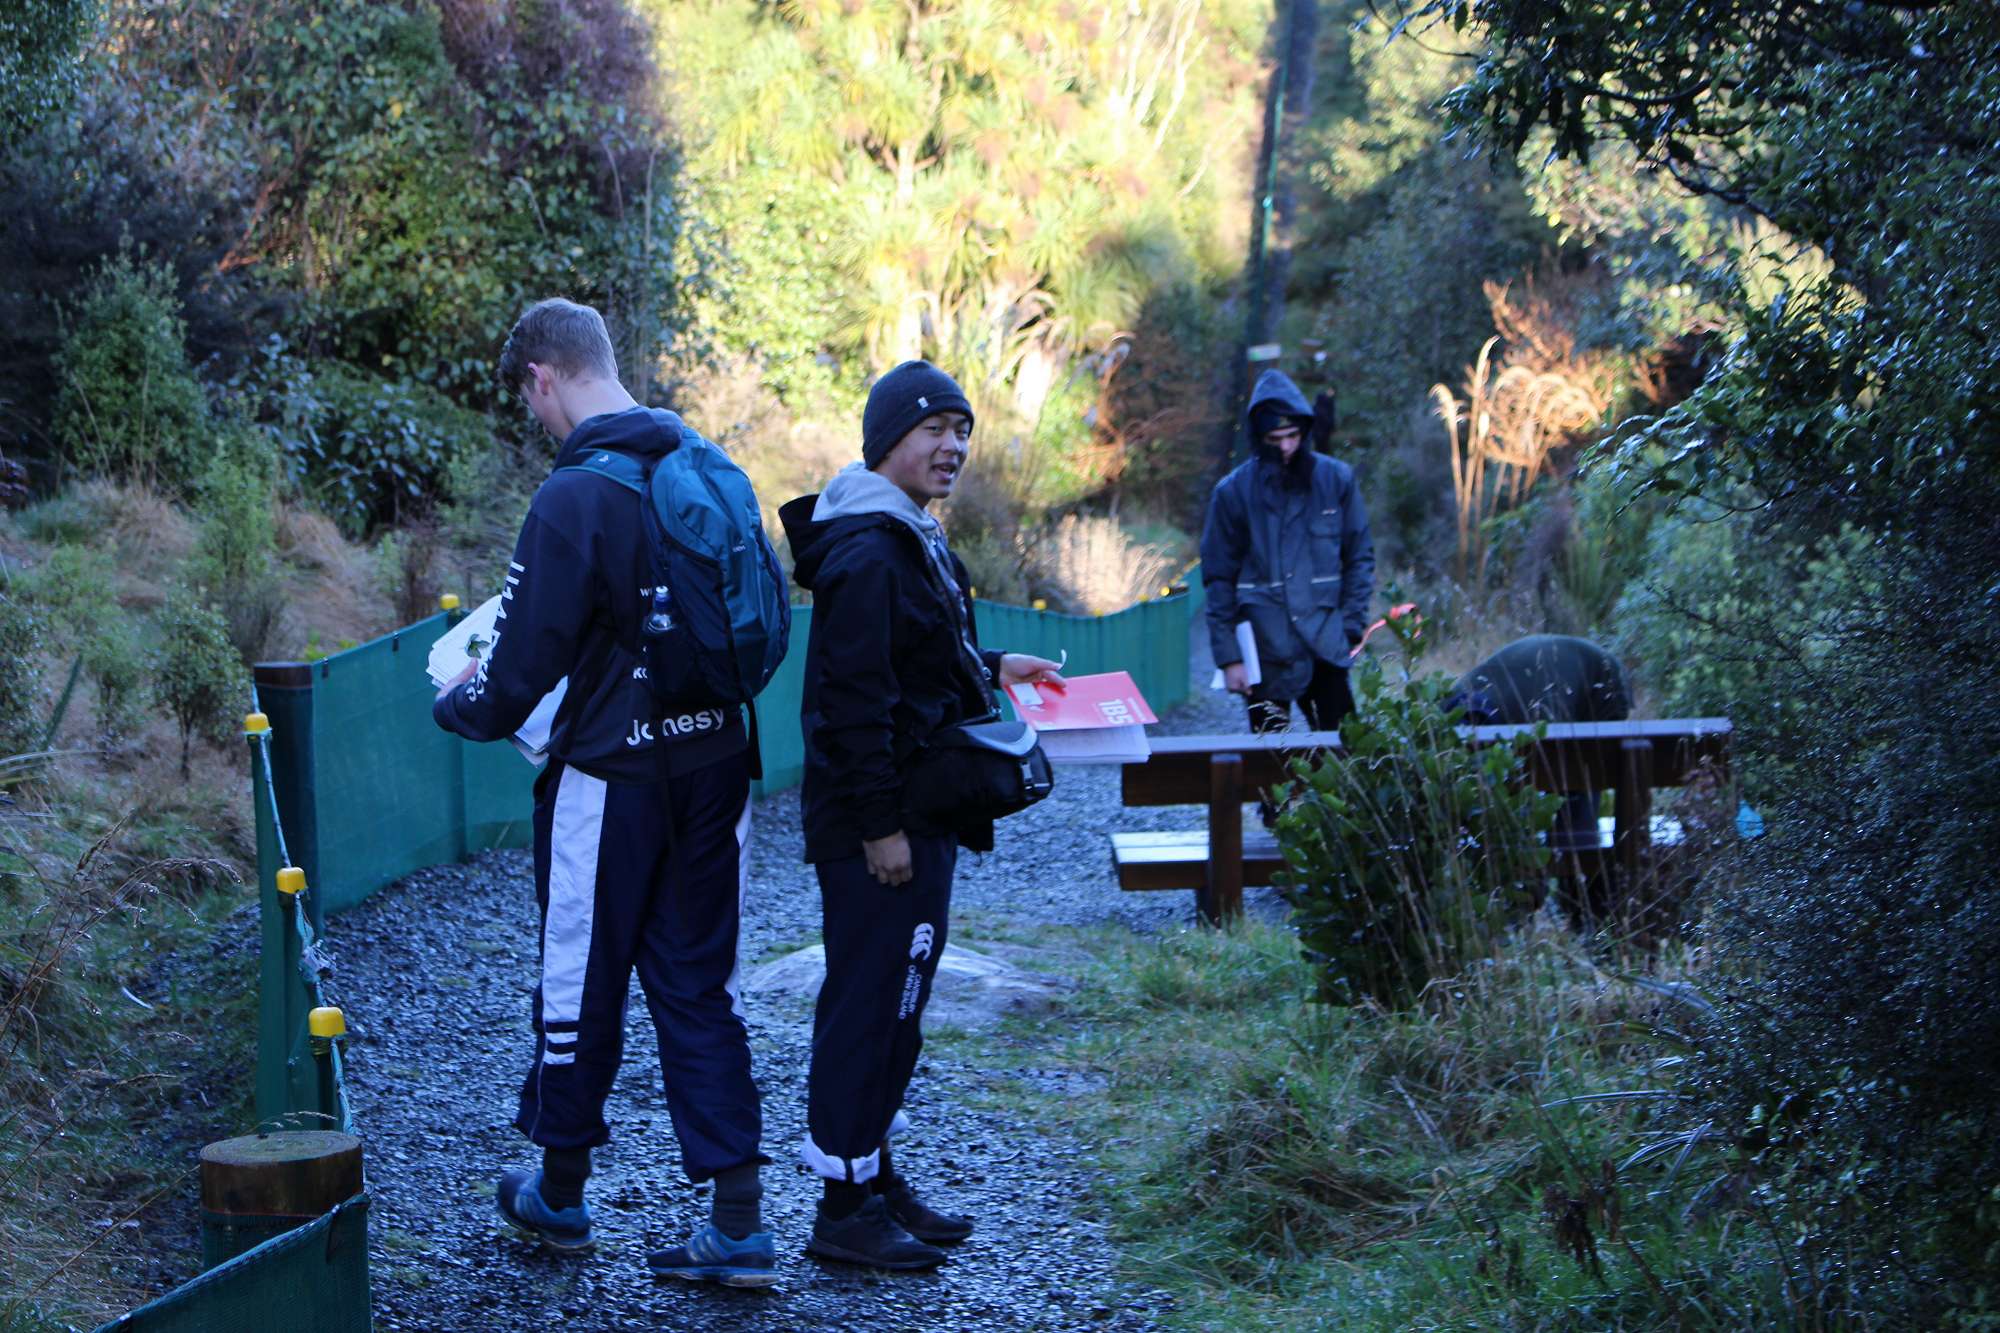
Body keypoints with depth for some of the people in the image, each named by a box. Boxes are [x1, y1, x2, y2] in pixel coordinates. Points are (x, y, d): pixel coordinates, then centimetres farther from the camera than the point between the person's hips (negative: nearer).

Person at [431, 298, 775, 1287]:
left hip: (611, 774, -6)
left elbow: (524, 660, -15)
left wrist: (459, 705, 5)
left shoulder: (575, 497, -17)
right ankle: (739, 1226, 7)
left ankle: (559, 1192, 29)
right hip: (716, 764, 6)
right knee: (699, 986, 10)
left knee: (581, 983, 11)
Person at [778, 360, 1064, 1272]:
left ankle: (875, 1175, 27)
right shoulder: (867, 551, -18)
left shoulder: (909, 538, 16)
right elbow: (855, 692, -23)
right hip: (877, 824, -10)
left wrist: (988, 668, 23)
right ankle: (843, 1208, 4)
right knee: (871, 1001, -4)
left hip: (917, 815, 10)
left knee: (891, 999, 16)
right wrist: (881, 824, -23)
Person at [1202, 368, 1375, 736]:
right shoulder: (1233, 492, -1)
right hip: (1265, 653, 0)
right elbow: (1218, 578, 2)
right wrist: (1228, 656, -3)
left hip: (1325, 650, 1)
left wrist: (1351, 629, 0)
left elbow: (1360, 557, 8)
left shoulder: (1336, 479, 1)